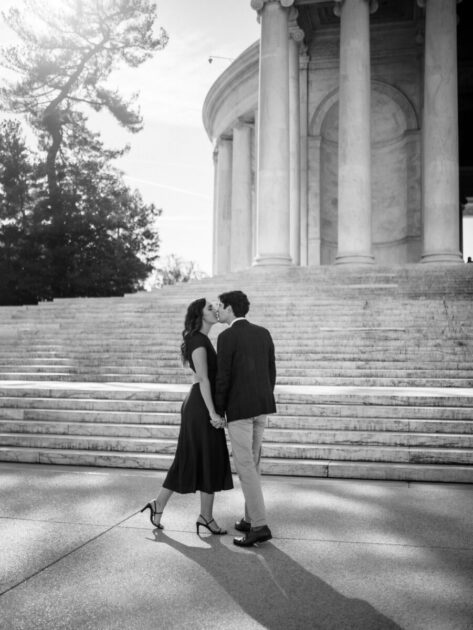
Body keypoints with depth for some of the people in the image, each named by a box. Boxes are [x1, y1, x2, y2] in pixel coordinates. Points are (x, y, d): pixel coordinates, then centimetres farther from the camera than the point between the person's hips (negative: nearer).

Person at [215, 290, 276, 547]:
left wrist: (218, 411, -3)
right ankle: (251, 518, 22)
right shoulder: (263, 333, 7)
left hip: (238, 407, -7)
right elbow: (271, 371, 10)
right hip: (260, 405, 8)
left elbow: (223, 378, -15)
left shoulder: (226, 337, -14)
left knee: (244, 466, -2)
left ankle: (259, 526, -2)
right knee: (251, 462, 17)